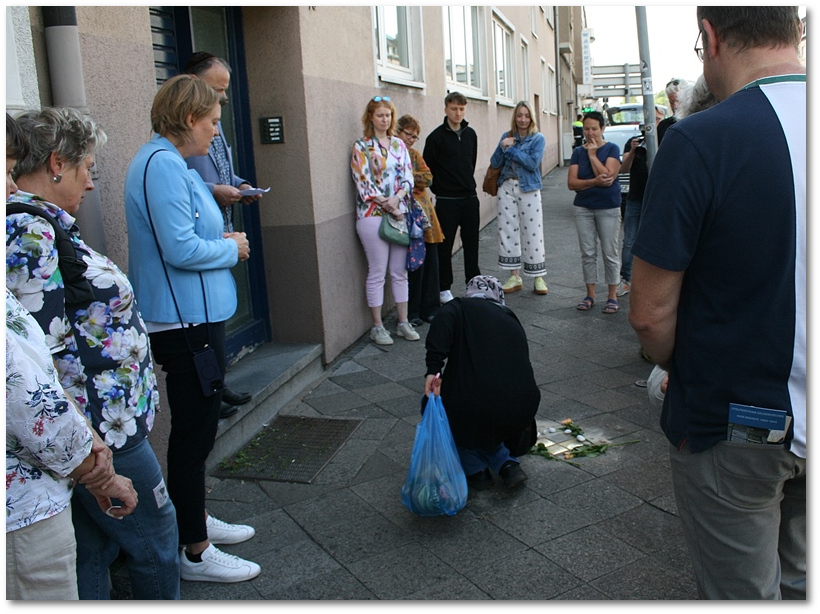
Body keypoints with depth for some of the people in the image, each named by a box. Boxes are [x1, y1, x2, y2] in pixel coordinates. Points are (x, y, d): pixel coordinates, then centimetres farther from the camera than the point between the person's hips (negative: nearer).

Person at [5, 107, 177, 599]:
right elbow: (45, 349, -25)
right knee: (155, 532, 9)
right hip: (100, 429, -10)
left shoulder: (40, 224, 11)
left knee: (93, 549, 19)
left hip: (99, 425, 10)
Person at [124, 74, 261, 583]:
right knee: (195, 432, 0)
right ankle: (196, 553, 15)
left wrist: (222, 241, 3)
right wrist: (232, 248, -9)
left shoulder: (167, 162, 14)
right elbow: (180, 249, -25)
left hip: (190, 317, 11)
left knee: (196, 428, 21)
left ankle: (198, 518, 38)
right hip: (187, 322, -11)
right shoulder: (164, 165, -19)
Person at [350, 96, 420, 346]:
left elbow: (408, 177, 6)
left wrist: (396, 198, -13)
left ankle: (403, 322, 18)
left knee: (400, 271, 9)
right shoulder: (361, 147, -1)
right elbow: (363, 183, -9)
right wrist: (387, 205, -13)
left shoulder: (399, 144, 13)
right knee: (377, 273, 0)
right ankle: (377, 327, 9)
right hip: (372, 215, -5)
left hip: (400, 213, 5)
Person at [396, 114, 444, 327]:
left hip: (425, 212, 6)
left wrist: (409, 177, -9)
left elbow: (428, 177, 5)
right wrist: (417, 179, -12)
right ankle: (411, 312, 6)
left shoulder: (415, 154, 20)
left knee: (430, 261, 6)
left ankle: (429, 309, 17)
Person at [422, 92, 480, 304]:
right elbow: (427, 168, -7)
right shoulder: (436, 137, -8)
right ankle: (444, 287, 13)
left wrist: (467, 183, 14)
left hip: (470, 198, 5)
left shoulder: (470, 134, 9)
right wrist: (441, 189, -3)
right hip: (447, 201, -5)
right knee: (445, 245, 2)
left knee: (471, 243, 10)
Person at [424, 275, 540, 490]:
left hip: (475, 405, -6)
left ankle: (475, 471, 21)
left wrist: (434, 369, -17)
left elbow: (444, 319, -15)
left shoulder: (459, 308, 12)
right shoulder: (511, 320, 25)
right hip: (522, 410, 6)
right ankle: (507, 465, 18)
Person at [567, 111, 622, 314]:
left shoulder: (611, 149, -3)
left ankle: (612, 296, 10)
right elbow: (571, 183, -3)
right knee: (587, 253, 7)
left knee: (610, 253, 1)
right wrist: (595, 182, -18)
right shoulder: (578, 152, 6)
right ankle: (590, 295, 17)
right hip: (583, 208, 3)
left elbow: (608, 175, -17)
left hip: (608, 208, -3)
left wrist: (592, 155, -12)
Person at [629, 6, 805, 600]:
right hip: (813, 420, 5)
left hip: (737, 426, -5)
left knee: (743, 593, 15)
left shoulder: (700, 141, -21)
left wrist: (675, 366, 2)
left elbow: (651, 313, -18)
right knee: (799, 581, 24)